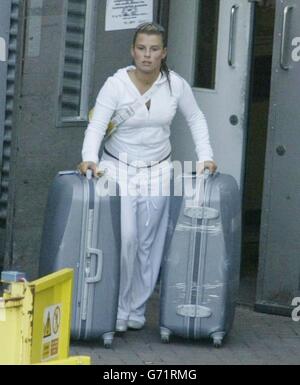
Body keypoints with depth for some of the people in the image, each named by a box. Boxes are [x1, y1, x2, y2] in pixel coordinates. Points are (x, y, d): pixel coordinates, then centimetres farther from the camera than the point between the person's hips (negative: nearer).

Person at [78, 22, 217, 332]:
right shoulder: (115, 85, -14)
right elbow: (96, 126, -19)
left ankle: (137, 310, 16)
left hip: (157, 171, 3)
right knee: (123, 239, -12)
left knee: (149, 244, 3)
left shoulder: (176, 85, -6)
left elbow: (195, 119, 7)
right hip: (119, 168, -2)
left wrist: (205, 157, -2)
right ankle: (116, 311, 1)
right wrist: (89, 158, -35)